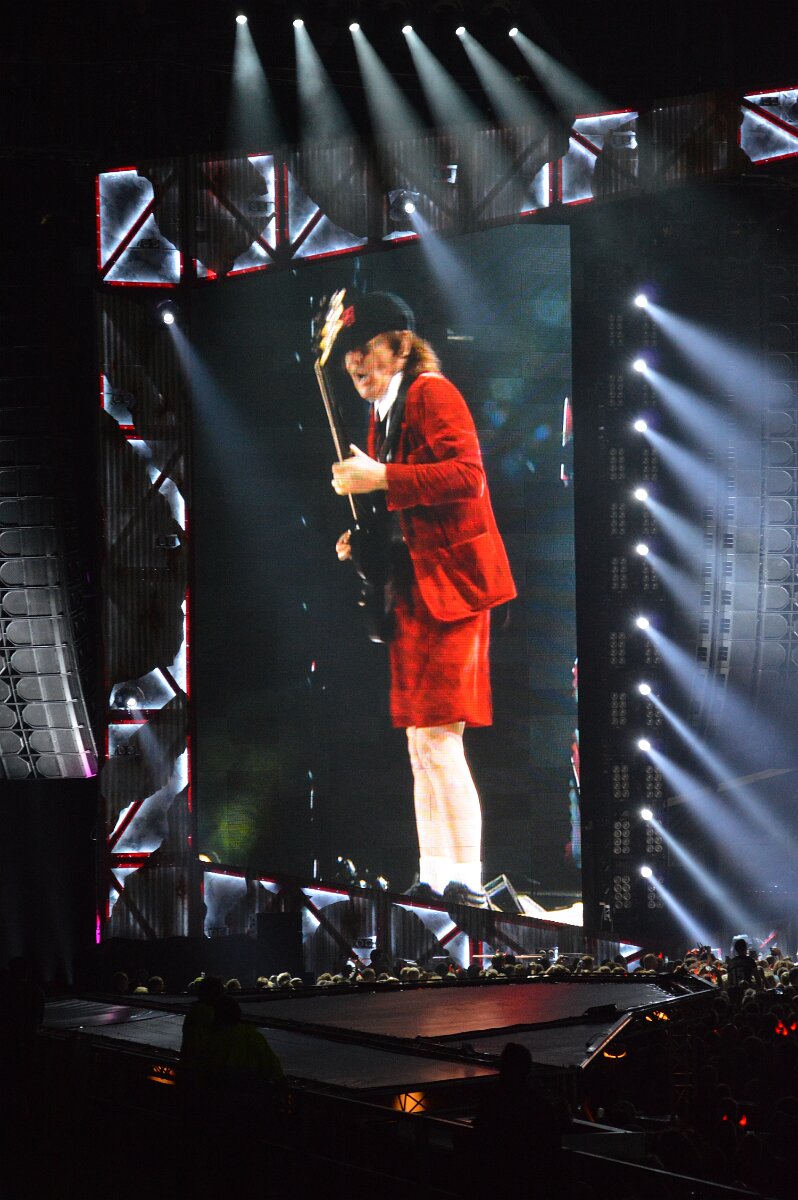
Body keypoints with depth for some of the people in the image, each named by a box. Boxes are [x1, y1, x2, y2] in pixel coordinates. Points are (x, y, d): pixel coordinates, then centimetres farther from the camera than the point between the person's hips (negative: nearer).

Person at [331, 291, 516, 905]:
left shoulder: (432, 393, -9)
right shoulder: (383, 411, 18)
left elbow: (466, 476, -23)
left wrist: (381, 479, -25)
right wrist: (363, 537, 8)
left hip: (450, 582, -10)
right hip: (414, 588, 10)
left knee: (437, 735, -12)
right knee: (422, 741, 9)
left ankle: (466, 881, -10)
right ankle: (434, 877, 13)